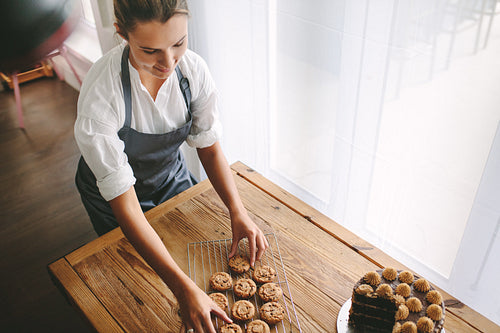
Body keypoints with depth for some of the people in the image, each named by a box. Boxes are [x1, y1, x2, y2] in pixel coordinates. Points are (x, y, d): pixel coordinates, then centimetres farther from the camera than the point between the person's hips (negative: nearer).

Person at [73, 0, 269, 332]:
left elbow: (209, 146, -13)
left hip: (171, 175, 3)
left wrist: (238, 212, -28)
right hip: (113, 196, -3)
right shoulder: (99, 96, -39)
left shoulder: (194, 69, -26)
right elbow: (125, 204, -37)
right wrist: (184, 288, -43)